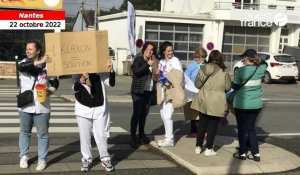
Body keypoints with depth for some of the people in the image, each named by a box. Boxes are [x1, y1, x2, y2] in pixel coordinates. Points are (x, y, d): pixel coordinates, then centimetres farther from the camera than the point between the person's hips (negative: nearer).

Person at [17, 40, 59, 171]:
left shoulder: (47, 65, -1)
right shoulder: (24, 62, 1)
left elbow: (55, 81, 8)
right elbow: (21, 67, -24)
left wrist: (50, 91, -13)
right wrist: (39, 62, -34)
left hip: (42, 107, -2)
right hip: (25, 105, 2)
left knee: (42, 134, 4)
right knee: (24, 132, 15)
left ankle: (42, 159, 15)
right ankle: (23, 156, 29)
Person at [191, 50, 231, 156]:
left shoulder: (203, 69, -3)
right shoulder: (224, 72, -7)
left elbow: (197, 85, 1)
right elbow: (228, 88, 0)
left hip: (204, 101, 3)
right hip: (217, 102, -2)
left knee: (202, 124, 15)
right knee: (213, 125, 7)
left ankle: (198, 147, 22)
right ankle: (209, 149, 10)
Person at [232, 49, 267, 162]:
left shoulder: (241, 71, -16)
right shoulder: (260, 69, -1)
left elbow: (235, 87, -7)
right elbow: (264, 64, 23)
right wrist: (257, 61, 13)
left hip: (242, 104, -4)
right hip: (256, 104, 4)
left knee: (242, 129, 10)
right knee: (251, 128, 15)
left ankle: (242, 153, 16)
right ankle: (256, 154, 14)